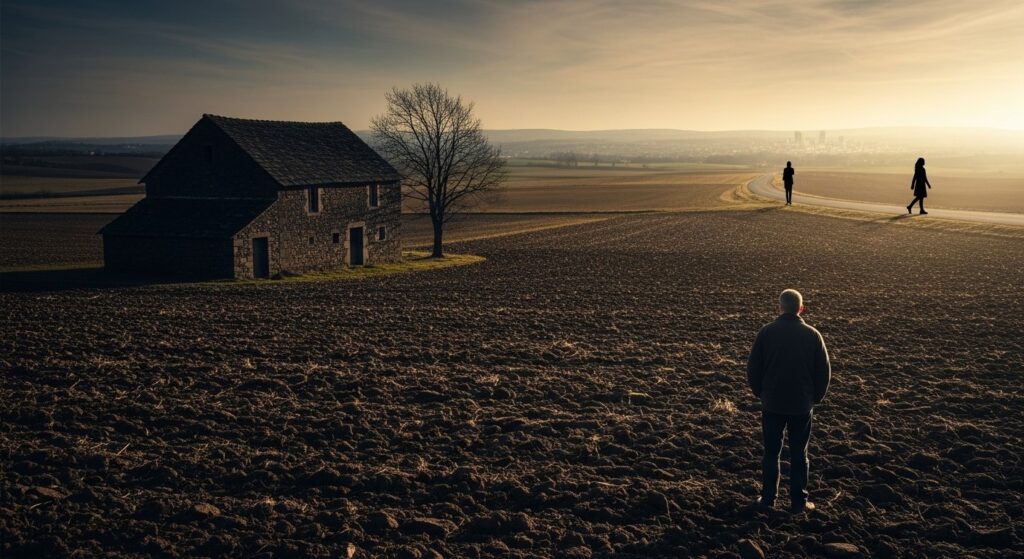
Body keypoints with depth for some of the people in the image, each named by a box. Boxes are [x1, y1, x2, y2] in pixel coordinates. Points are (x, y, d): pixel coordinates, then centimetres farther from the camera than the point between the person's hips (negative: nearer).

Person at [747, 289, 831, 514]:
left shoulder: (767, 332, -8)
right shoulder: (812, 335, -6)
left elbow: (753, 368, -3)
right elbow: (824, 370, 0)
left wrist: (761, 393, 12)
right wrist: (815, 397, 13)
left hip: (772, 404, 0)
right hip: (802, 405, 0)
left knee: (771, 452, 12)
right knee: (798, 455, 10)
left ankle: (768, 498, 17)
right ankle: (798, 502, 14)